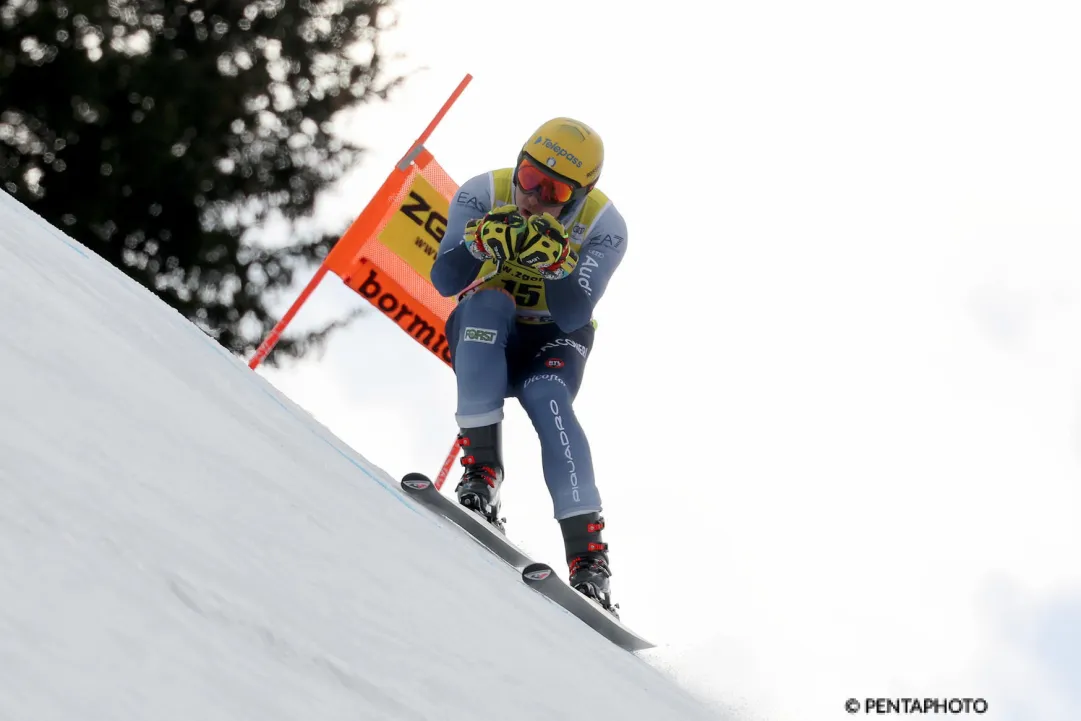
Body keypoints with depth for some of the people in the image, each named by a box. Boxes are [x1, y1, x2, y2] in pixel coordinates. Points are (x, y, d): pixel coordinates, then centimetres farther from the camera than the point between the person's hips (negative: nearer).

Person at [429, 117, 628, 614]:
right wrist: (483, 242, -41)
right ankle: (481, 465, -36)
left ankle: (588, 554, -38)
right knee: (488, 301, -33)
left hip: (554, 340, -1)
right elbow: (444, 282, -23)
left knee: (547, 398, -33)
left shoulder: (603, 227, -18)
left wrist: (555, 262, -44)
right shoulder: (484, 195, -17)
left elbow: (572, 316, -26)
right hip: (483, 336, 1)